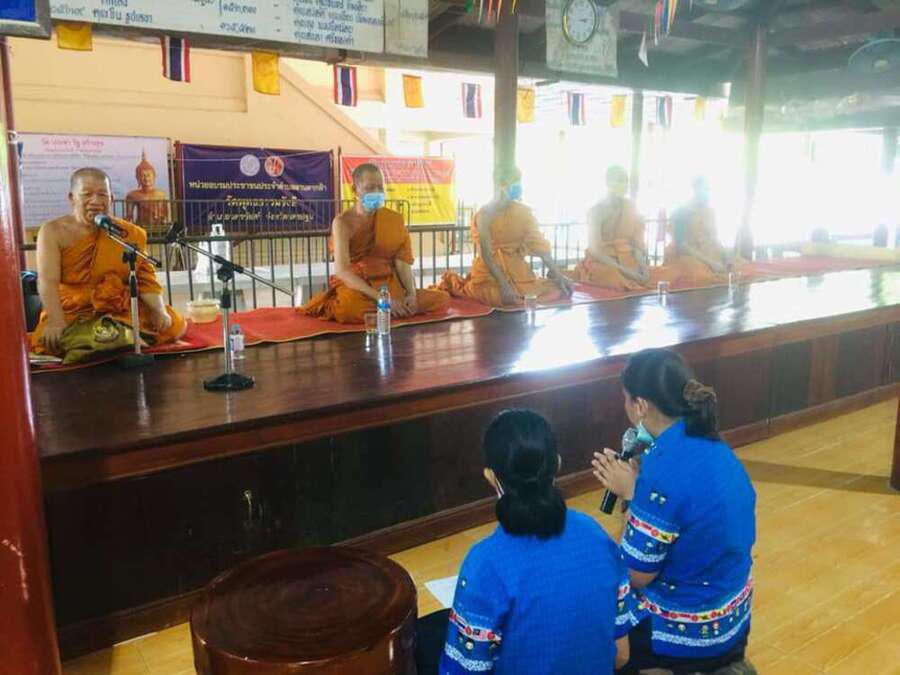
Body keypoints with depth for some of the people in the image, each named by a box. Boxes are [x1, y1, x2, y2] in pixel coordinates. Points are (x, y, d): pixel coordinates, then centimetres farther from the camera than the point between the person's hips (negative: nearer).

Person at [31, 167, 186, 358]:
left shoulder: (129, 233, 6)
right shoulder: (53, 232, -1)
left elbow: (145, 279, 2)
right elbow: (48, 281, -14)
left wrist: (159, 311, -17)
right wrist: (57, 321, -30)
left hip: (123, 311, 2)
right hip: (73, 313, -2)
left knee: (174, 324, -17)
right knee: (48, 341, -31)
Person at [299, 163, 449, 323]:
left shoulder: (394, 219, 7)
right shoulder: (343, 222, -6)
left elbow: (403, 263, 1)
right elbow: (342, 270, -17)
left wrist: (412, 294, -19)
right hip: (355, 287, -5)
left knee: (442, 299, -13)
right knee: (351, 307, -40)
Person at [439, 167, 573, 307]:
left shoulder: (523, 212, 1)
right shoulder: (485, 213, -14)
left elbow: (540, 244, -1)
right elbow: (486, 253, -20)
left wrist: (557, 274, -9)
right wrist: (503, 284, -29)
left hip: (516, 271, 5)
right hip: (490, 270, -5)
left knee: (557, 289, -11)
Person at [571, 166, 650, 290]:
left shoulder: (631, 208, 6)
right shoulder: (596, 210, -8)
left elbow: (639, 243, 7)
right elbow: (595, 249, -16)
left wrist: (641, 264, -13)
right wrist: (622, 269, -25)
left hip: (628, 261, 4)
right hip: (601, 262, -3)